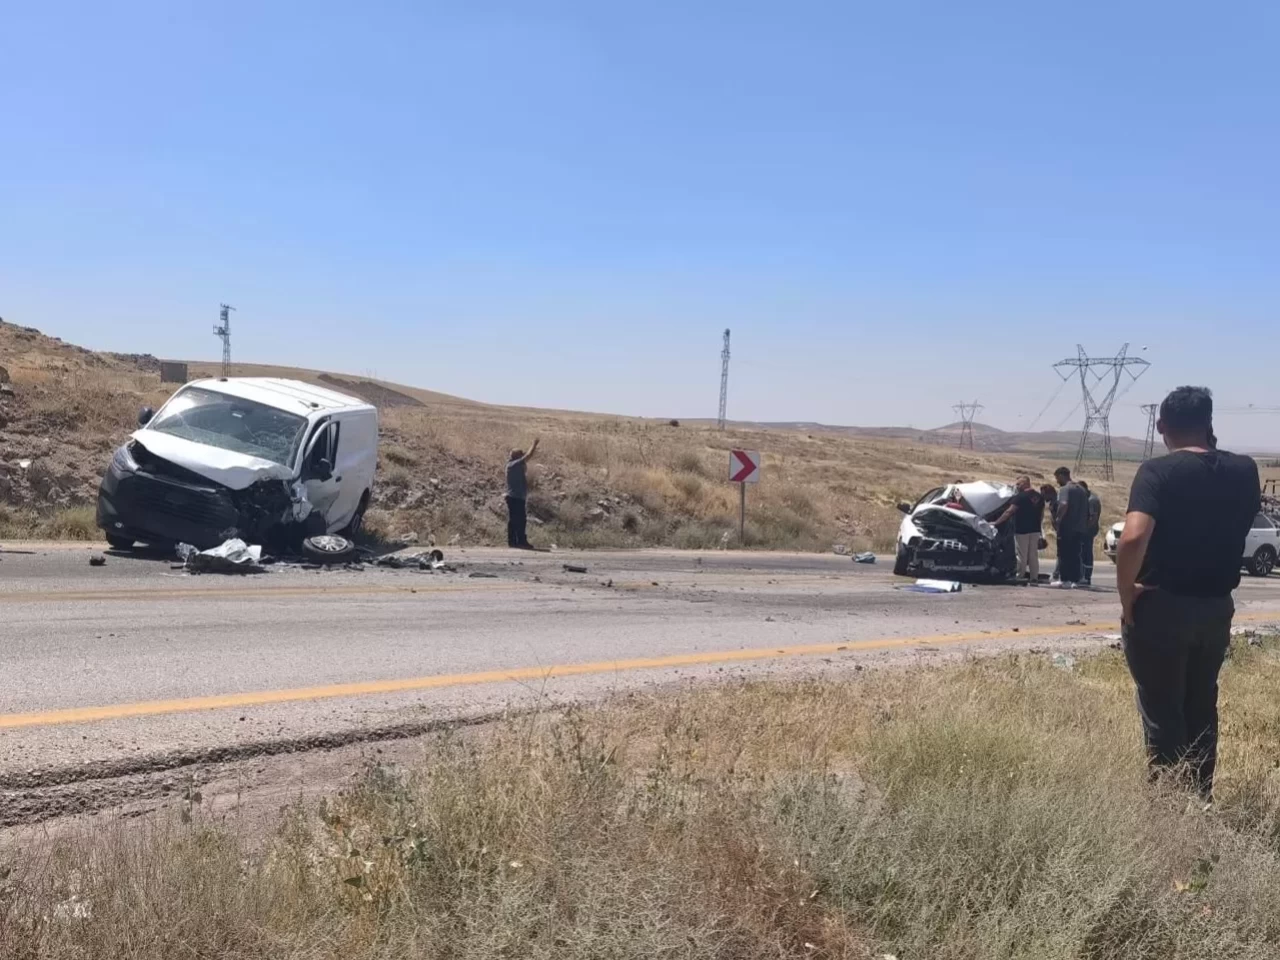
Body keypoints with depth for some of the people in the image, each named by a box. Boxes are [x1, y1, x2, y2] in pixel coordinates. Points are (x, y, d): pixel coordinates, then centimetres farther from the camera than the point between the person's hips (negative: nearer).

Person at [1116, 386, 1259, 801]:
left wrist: (1127, 594, -15)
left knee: (1162, 711, 6)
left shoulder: (1157, 471, -16)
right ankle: (1201, 796, 29)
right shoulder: (1244, 471, 0)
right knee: (1202, 707, 20)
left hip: (1160, 606, -5)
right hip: (1217, 606, 5)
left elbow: (1133, 538, -30)